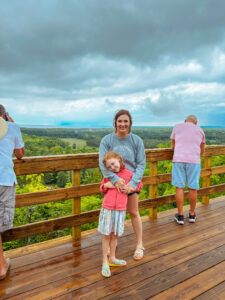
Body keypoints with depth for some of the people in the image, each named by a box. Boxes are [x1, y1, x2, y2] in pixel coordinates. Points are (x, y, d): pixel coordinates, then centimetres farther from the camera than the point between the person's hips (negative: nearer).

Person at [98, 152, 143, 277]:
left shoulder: (129, 174, -1)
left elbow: (139, 185, 11)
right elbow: (102, 189, 15)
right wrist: (106, 185, -8)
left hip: (120, 209, 0)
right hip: (107, 208, 0)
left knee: (115, 235, 14)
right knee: (107, 235, 7)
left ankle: (112, 258, 33)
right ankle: (105, 262, 20)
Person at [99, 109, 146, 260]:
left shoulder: (136, 140, -9)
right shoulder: (107, 140, -11)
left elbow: (141, 164, -10)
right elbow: (103, 164, -18)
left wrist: (133, 183, -21)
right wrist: (115, 179, -31)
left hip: (131, 181, 0)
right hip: (113, 182, 0)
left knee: (134, 213, 12)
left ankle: (140, 245, 30)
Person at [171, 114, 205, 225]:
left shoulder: (177, 127, 10)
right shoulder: (200, 130, 12)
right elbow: (202, 151, 18)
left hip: (178, 160, 0)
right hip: (194, 161, 1)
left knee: (179, 188, 4)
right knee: (193, 188, 10)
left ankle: (180, 216, 10)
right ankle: (192, 215, 23)